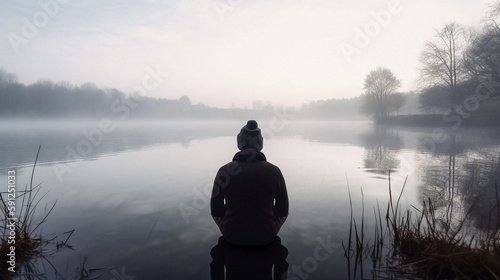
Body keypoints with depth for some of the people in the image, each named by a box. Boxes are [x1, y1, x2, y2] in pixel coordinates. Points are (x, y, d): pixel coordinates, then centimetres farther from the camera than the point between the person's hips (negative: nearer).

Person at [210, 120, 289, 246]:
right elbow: (283, 211, -2)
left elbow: (216, 210, -3)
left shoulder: (224, 171, -12)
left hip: (232, 235, 0)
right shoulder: (274, 171, -11)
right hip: (266, 236, 0)